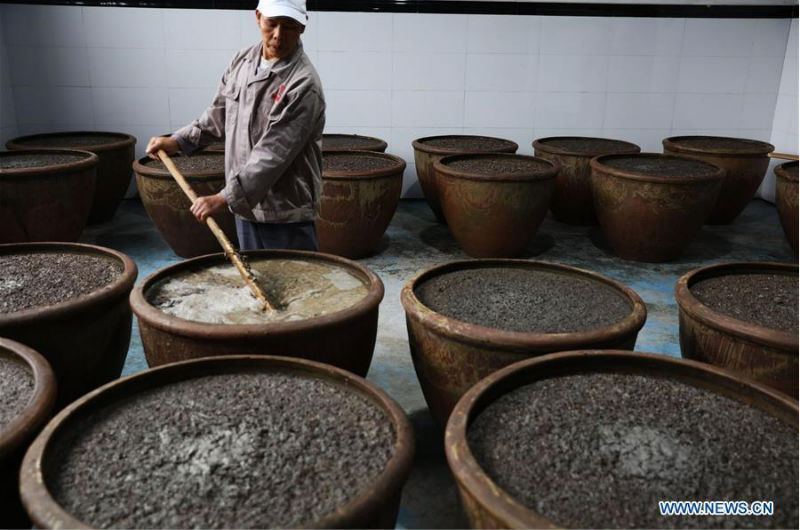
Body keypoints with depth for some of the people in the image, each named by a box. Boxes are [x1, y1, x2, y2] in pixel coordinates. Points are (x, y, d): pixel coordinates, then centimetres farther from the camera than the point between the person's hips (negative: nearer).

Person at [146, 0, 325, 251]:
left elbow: (272, 154, -25)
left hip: (285, 214, -7)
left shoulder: (303, 85, -20)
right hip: (246, 204, 7)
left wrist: (224, 198, -27)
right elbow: (219, 113, 19)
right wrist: (178, 141, 10)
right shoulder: (243, 60, 4)